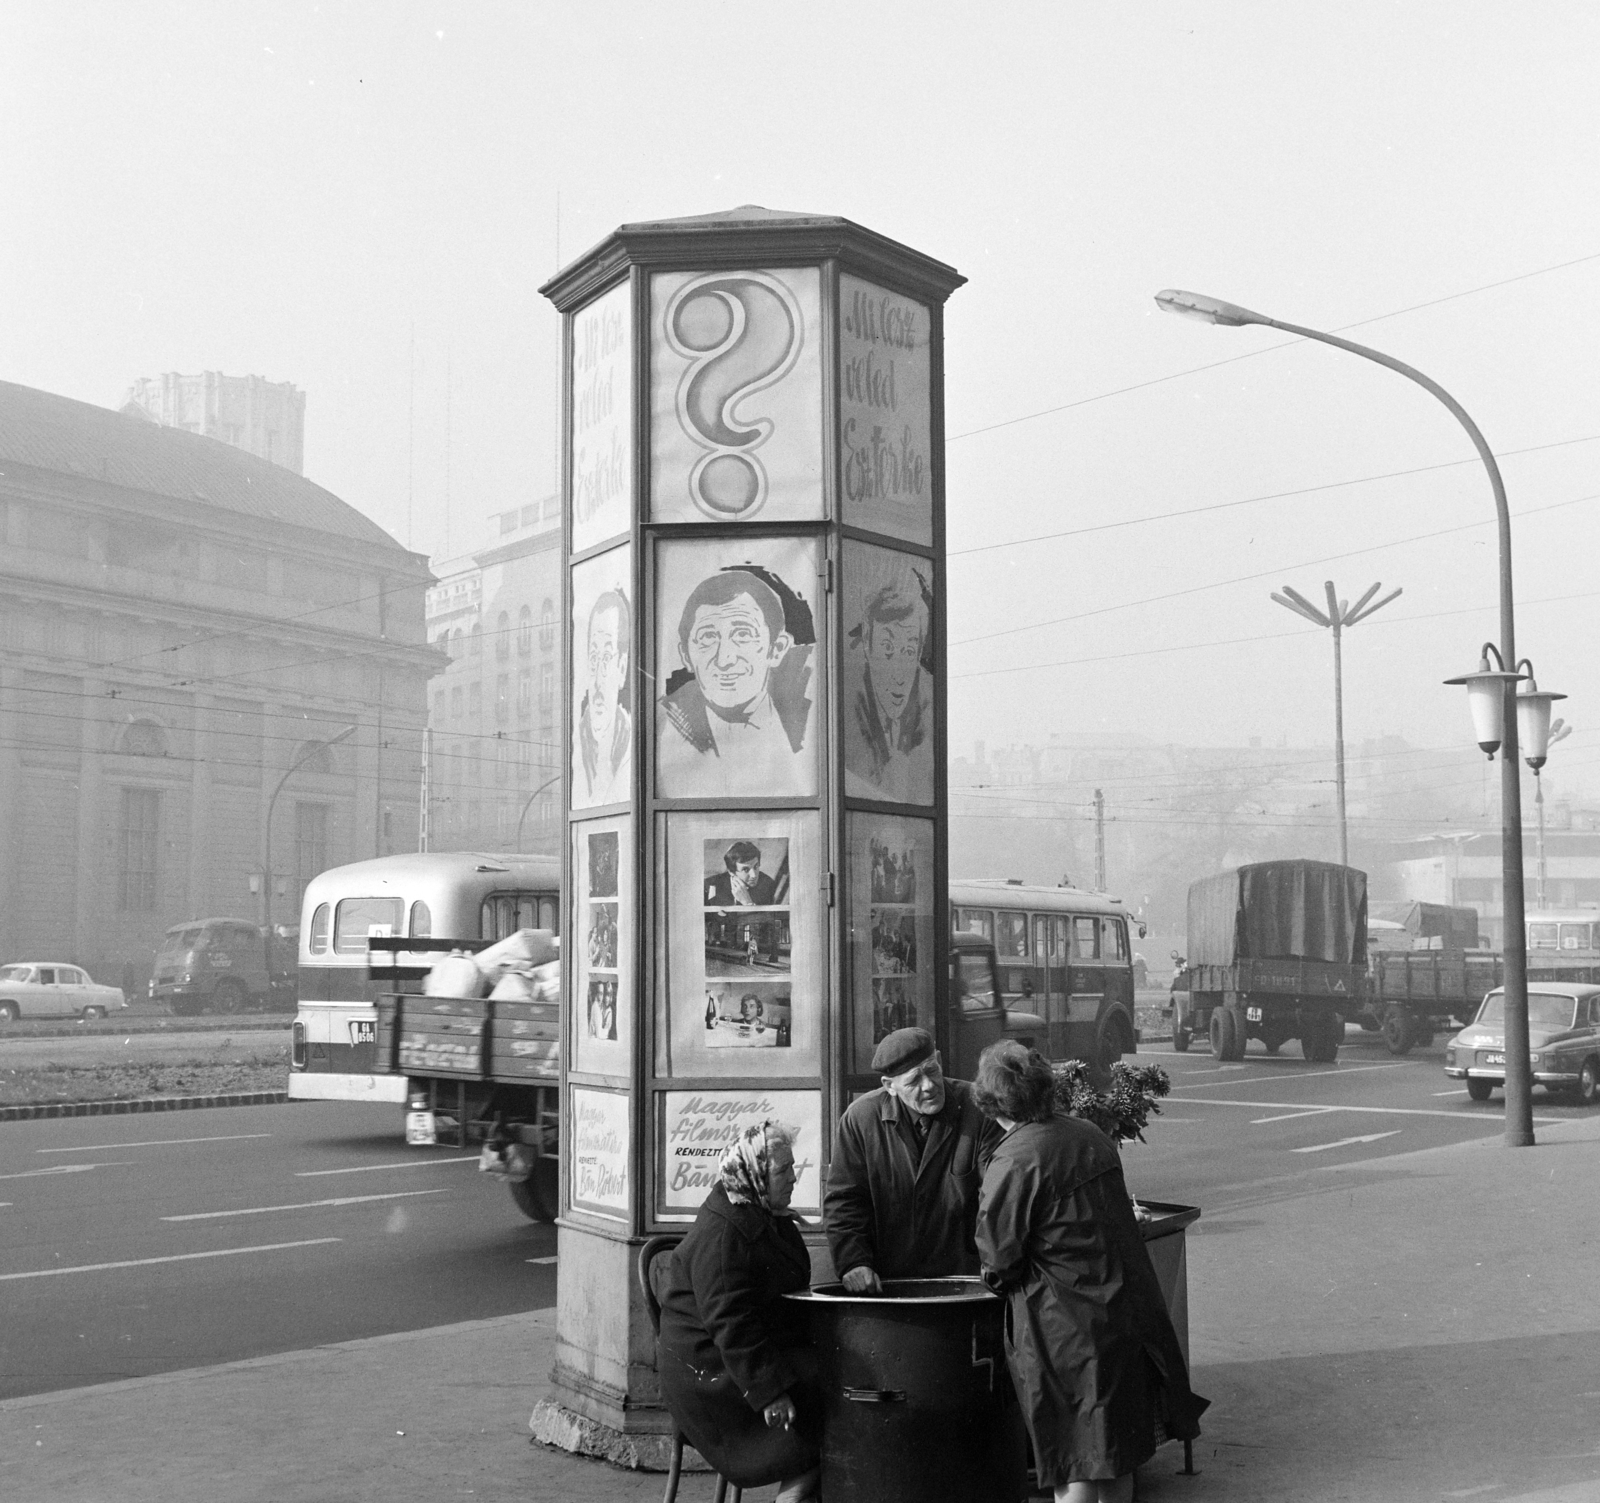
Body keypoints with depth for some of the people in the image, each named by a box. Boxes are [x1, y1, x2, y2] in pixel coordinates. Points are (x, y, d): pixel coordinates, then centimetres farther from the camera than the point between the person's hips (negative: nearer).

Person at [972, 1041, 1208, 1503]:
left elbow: (999, 1260, -14)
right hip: (1127, 1306, 7)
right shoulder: (1091, 1136, 5)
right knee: (1117, 1454, 19)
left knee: (1074, 1465, 2)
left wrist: (997, 1277, 9)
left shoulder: (1013, 1163, -17)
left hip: (1066, 1328, -7)